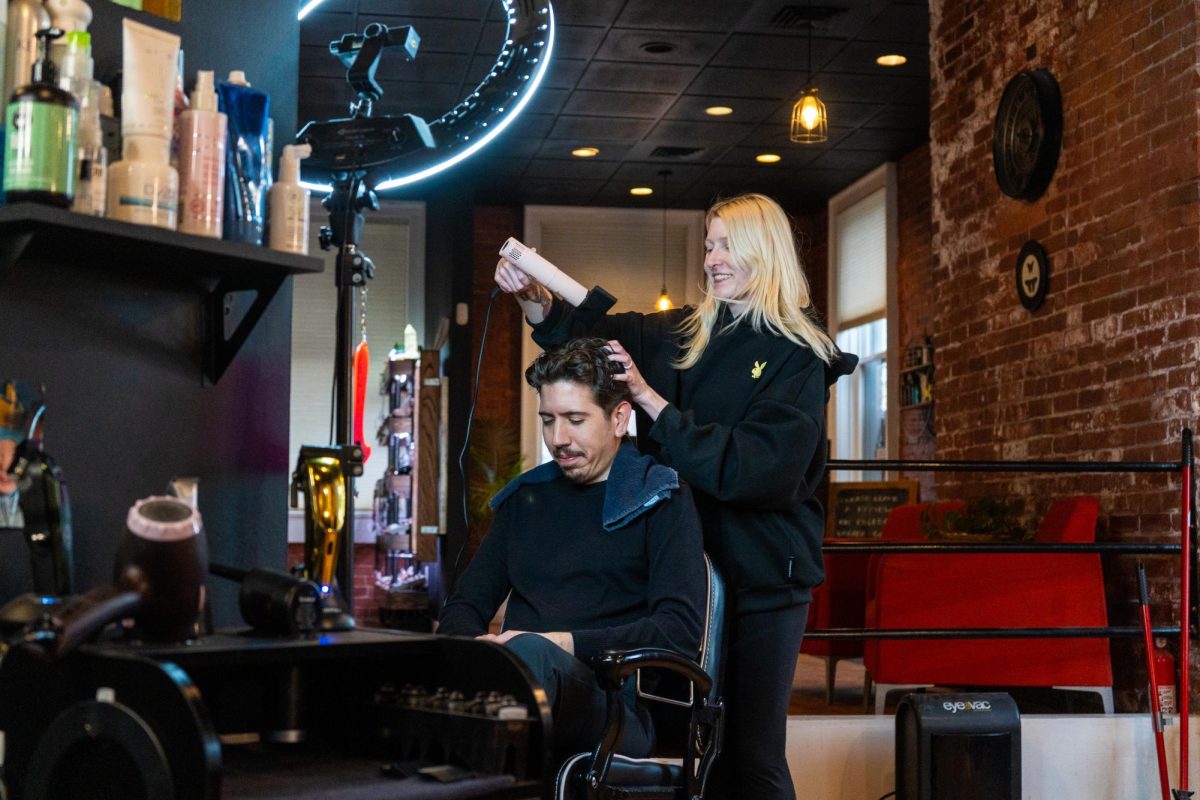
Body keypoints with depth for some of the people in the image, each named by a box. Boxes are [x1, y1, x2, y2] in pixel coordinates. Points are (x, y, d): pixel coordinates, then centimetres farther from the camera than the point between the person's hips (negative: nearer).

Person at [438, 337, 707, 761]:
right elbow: (462, 610, 25)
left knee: (528, 653, -39)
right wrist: (479, 643, -2)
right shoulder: (526, 497, 25)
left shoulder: (661, 499, 9)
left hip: (615, 702, -4)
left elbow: (681, 630, -4)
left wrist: (563, 644, -13)